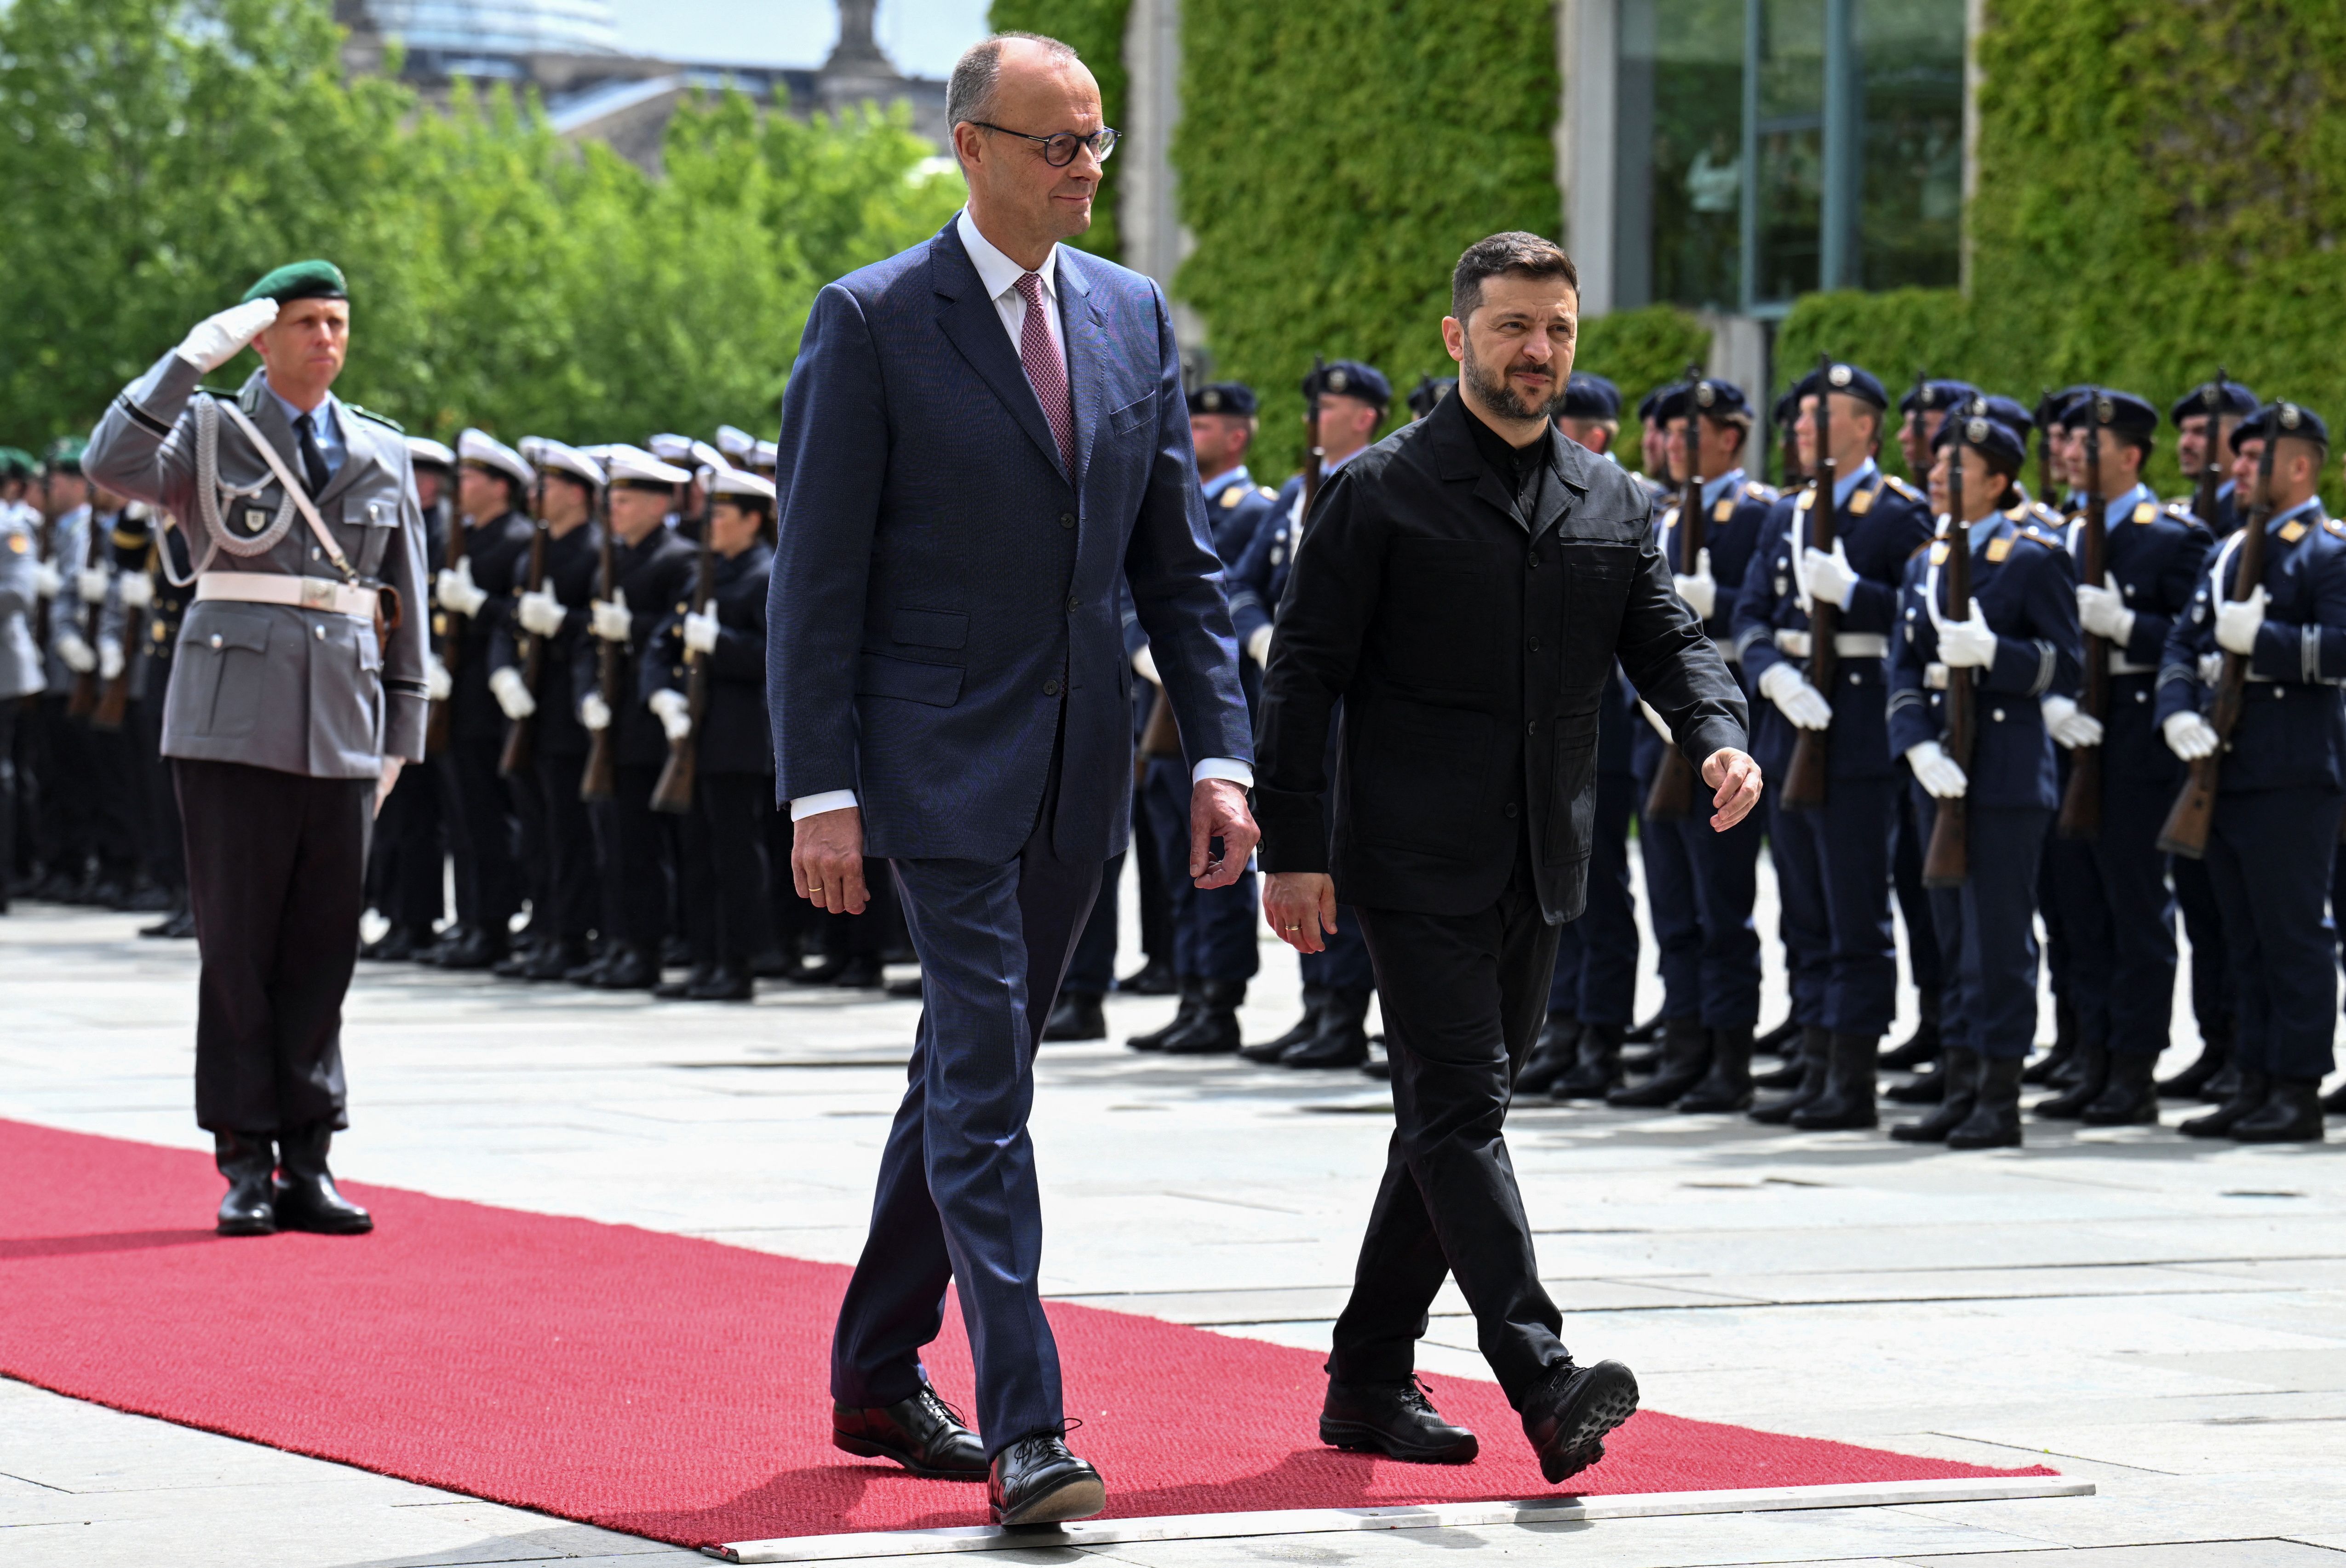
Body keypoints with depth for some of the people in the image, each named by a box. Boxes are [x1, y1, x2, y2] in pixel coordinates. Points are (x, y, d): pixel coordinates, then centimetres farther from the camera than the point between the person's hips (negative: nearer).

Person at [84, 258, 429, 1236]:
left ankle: (307, 1163, 9)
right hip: (234, 719, -3)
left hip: (342, 727, 3)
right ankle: (246, 1164, 3)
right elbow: (113, 464, -16)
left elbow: (405, 599, 17)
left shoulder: (381, 452, 14)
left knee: (325, 945, 4)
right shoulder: (210, 432, 4)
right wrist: (196, 355, -16)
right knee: (238, 943, -2)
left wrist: (401, 731, 13)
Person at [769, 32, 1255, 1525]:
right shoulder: (872, 322, -6)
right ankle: (1025, 1428, -16)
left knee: (970, 1070, 14)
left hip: (1078, 773, 6)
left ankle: (879, 1375, 28)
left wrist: (1220, 755, 2)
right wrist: (822, 790, -13)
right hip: (940, 762, -6)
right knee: (984, 1081, -12)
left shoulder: (1133, 317, 10)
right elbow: (818, 576, -7)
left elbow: (1180, 558, 12)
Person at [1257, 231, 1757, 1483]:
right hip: (1415, 863, -6)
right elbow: (1303, 671, -4)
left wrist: (1718, 737, -14)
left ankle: (1371, 1382, 21)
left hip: (1537, 867, 6)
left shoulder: (1611, 504, 12)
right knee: (1460, 1107, -13)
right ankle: (1542, 1380, -25)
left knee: (1452, 1117, 11)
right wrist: (1292, 848, -10)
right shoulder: (1381, 492, -3)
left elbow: (1669, 640, 9)